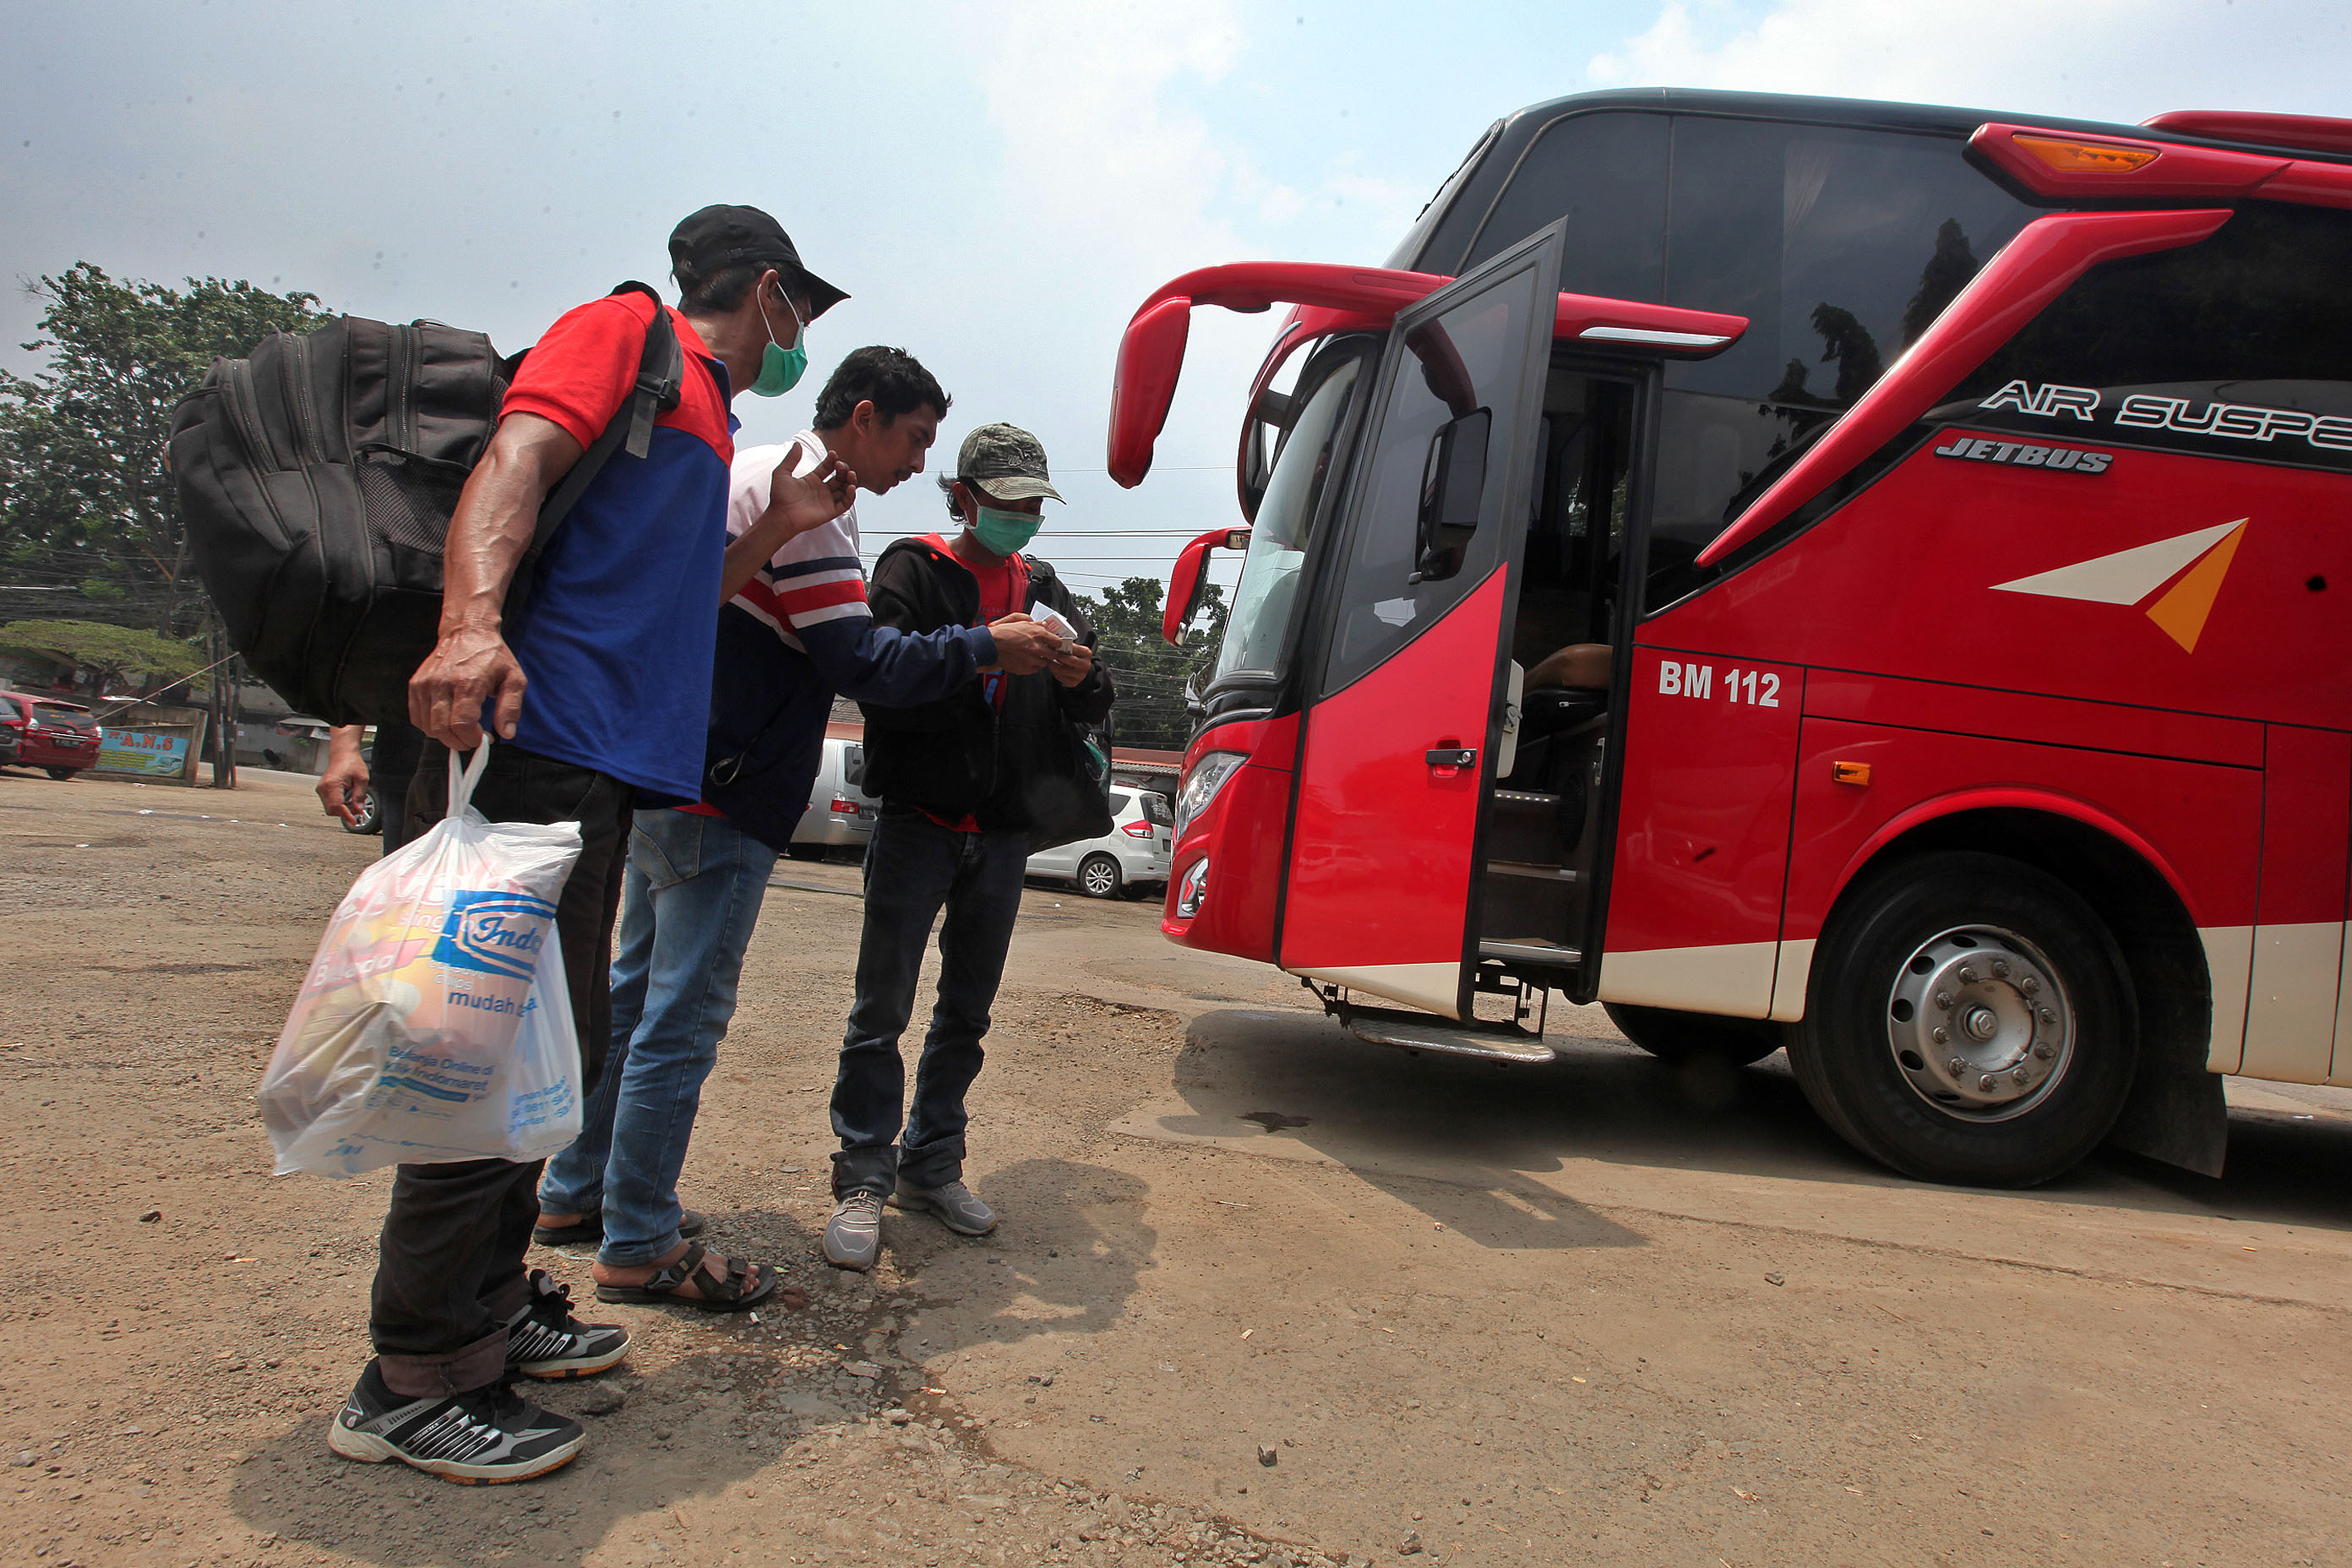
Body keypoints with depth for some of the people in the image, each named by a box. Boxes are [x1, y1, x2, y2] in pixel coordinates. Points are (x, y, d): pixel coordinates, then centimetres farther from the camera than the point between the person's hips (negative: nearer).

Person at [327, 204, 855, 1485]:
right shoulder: (624, 330, 4)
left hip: (600, 760, 10)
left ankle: (487, 1306, 28)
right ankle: (415, 1380, 2)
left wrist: (779, 529, 29)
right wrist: (471, 625, -30)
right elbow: (514, 461, -14)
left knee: (555, 1041, 14)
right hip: (538, 732, -10)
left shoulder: (701, 415, 29)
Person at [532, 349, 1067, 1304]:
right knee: (684, 1017, -4)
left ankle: (575, 1194, 30)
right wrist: (986, 647, -12)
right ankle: (637, 1249, 6)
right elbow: (860, 662, -18)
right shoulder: (803, 496, -13)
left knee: (635, 992, 18)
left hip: (669, 783, 11)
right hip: (722, 800, -11)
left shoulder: (751, 473, 20)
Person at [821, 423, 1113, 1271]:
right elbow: (885, 689, -15)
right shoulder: (913, 570, -1)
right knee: (882, 1008, -4)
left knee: (968, 1010, 11)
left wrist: (1082, 678, -12)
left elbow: (1091, 709, 11)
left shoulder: (1042, 588, 14)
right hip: (919, 819, -5)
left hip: (1003, 833, 5)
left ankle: (931, 1166, 23)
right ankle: (864, 1179, 5)